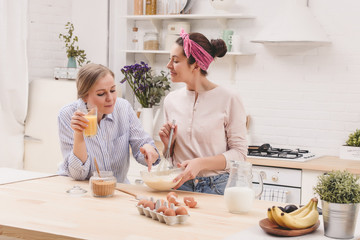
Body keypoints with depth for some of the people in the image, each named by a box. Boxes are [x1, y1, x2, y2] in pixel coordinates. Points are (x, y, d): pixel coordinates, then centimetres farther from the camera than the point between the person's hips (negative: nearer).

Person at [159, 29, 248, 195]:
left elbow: (239, 153, -7)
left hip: (216, 187, -3)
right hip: (179, 186, 4)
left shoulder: (228, 99, -7)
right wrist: (168, 143, -2)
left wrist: (200, 163, -18)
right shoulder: (171, 100, 9)